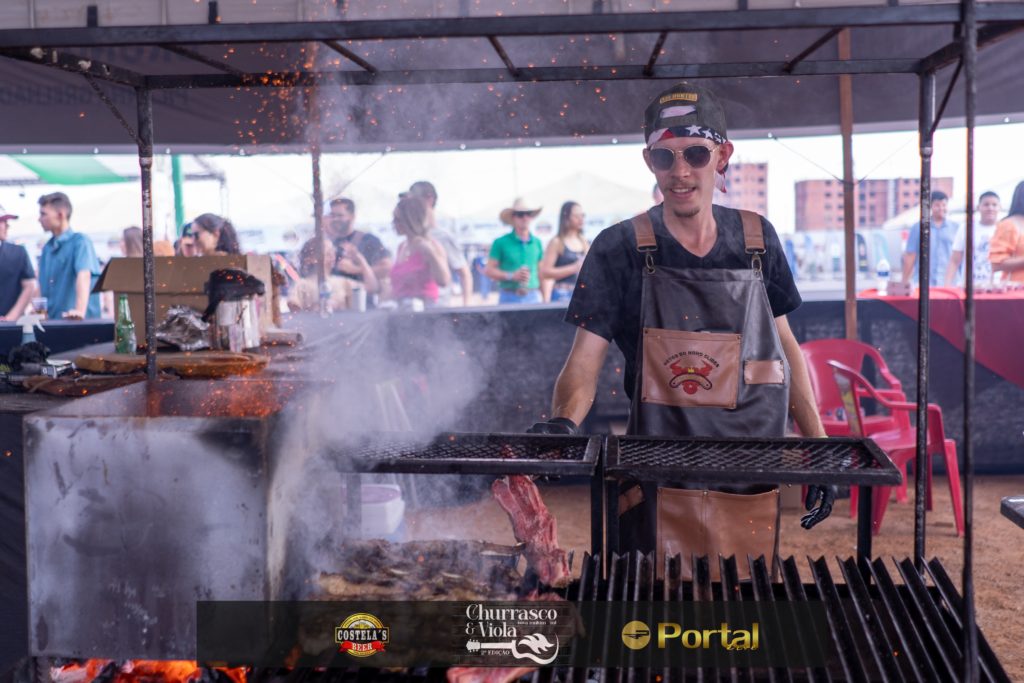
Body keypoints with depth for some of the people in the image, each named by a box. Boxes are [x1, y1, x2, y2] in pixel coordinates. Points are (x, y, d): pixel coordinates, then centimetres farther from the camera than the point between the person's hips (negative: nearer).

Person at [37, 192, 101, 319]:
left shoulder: (80, 242, -8)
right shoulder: (47, 248, 14)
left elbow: (84, 276, -23)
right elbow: (43, 286, 18)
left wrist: (80, 311, -36)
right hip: (51, 321, 7)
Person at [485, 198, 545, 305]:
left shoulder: (537, 243, 12)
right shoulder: (500, 243, 1)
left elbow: (541, 272, 16)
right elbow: (489, 270, -1)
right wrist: (512, 276, -13)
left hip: (533, 297, 3)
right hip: (509, 298, -3)